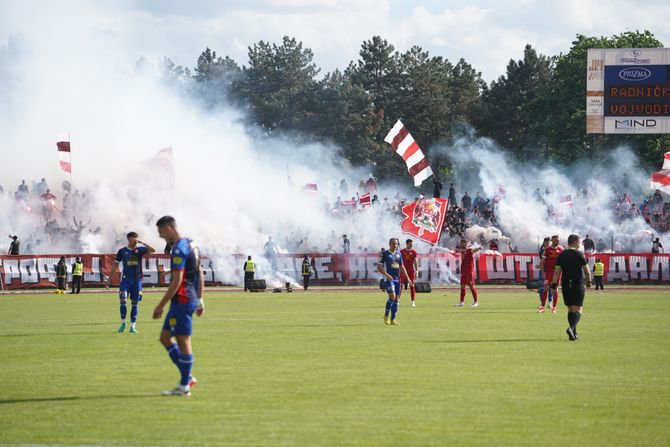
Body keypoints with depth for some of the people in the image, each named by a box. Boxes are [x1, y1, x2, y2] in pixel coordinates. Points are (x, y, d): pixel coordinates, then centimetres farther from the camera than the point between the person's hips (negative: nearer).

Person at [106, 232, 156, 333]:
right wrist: (109, 278, 6)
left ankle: (133, 326, 8)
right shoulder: (122, 251, 4)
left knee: (135, 303, 2)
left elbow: (153, 250, -11)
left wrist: (142, 243, -11)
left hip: (137, 280, 1)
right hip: (125, 279, -1)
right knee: (123, 301, -13)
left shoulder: (139, 249, 4)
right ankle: (123, 322, 6)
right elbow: (115, 265, 8)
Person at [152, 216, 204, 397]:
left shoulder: (179, 250, -17)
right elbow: (200, 274, 19)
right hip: (191, 298, 10)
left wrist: (161, 305, -18)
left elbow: (177, 281, -21)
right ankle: (187, 377, 14)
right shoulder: (190, 244, 14)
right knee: (165, 337, 14)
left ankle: (184, 386, 3)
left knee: (183, 341, -3)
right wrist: (199, 300, 22)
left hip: (182, 301, -10)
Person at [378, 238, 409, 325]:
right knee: (392, 296, -20)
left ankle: (393, 319, 10)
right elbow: (379, 267, -8)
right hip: (388, 279, -6)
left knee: (397, 299, 3)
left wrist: (407, 277, 12)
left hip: (397, 279, 6)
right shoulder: (384, 253, -5)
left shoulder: (398, 254, 12)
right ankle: (386, 315, -1)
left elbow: (401, 267, 21)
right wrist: (387, 275, -21)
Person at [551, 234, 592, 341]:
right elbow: (587, 271, 1)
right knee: (578, 310, -5)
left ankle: (574, 334, 18)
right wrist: (589, 281, 17)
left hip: (565, 285, 4)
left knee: (570, 309, 15)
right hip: (578, 284, -4)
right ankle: (571, 328, -29)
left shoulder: (561, 255, 5)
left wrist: (554, 284, 0)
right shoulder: (579, 255, -5)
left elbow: (557, 271, 0)